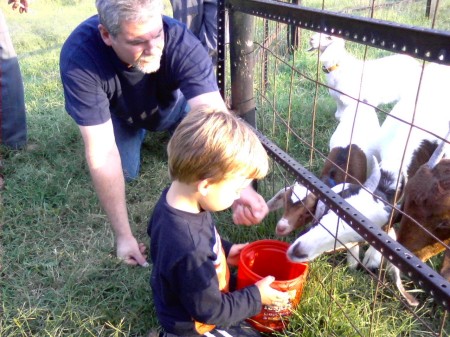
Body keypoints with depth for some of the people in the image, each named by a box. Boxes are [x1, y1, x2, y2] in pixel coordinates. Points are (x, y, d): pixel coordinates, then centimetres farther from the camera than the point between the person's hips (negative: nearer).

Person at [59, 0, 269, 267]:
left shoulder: (180, 42, -40)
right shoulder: (78, 57, -41)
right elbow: (102, 153, -41)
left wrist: (239, 186, -68)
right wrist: (123, 235, -39)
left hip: (169, 104, 1)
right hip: (118, 113, -1)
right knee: (125, 171, -13)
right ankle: (135, 132, 20)